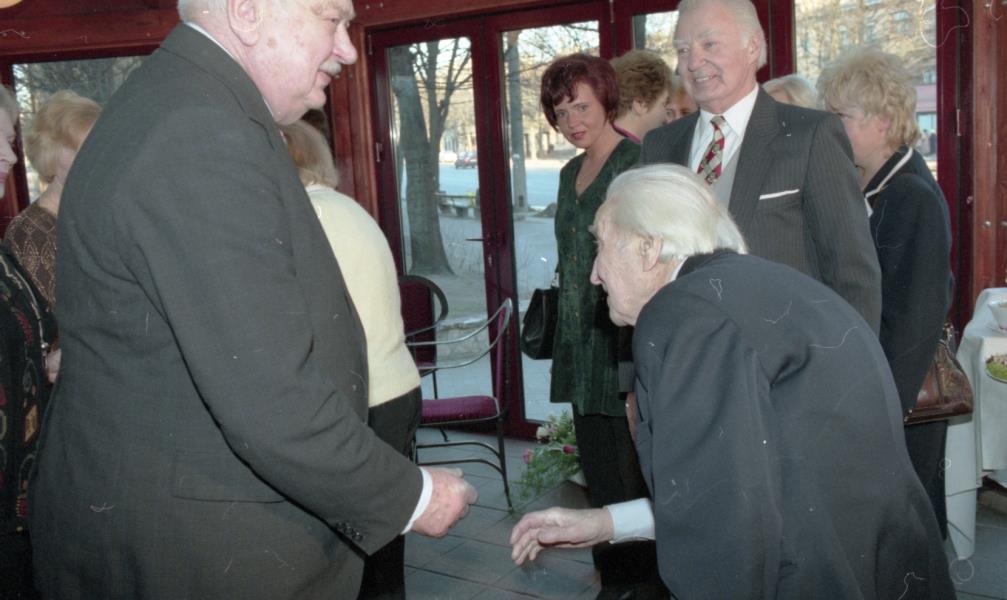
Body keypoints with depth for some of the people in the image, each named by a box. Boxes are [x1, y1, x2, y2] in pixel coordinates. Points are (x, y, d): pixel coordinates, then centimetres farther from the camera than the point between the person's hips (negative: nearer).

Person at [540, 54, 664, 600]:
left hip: (625, 341, -8)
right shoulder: (570, 173, 15)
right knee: (598, 471, 14)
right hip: (580, 344, 8)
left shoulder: (637, 162, -9)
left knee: (633, 473, 0)